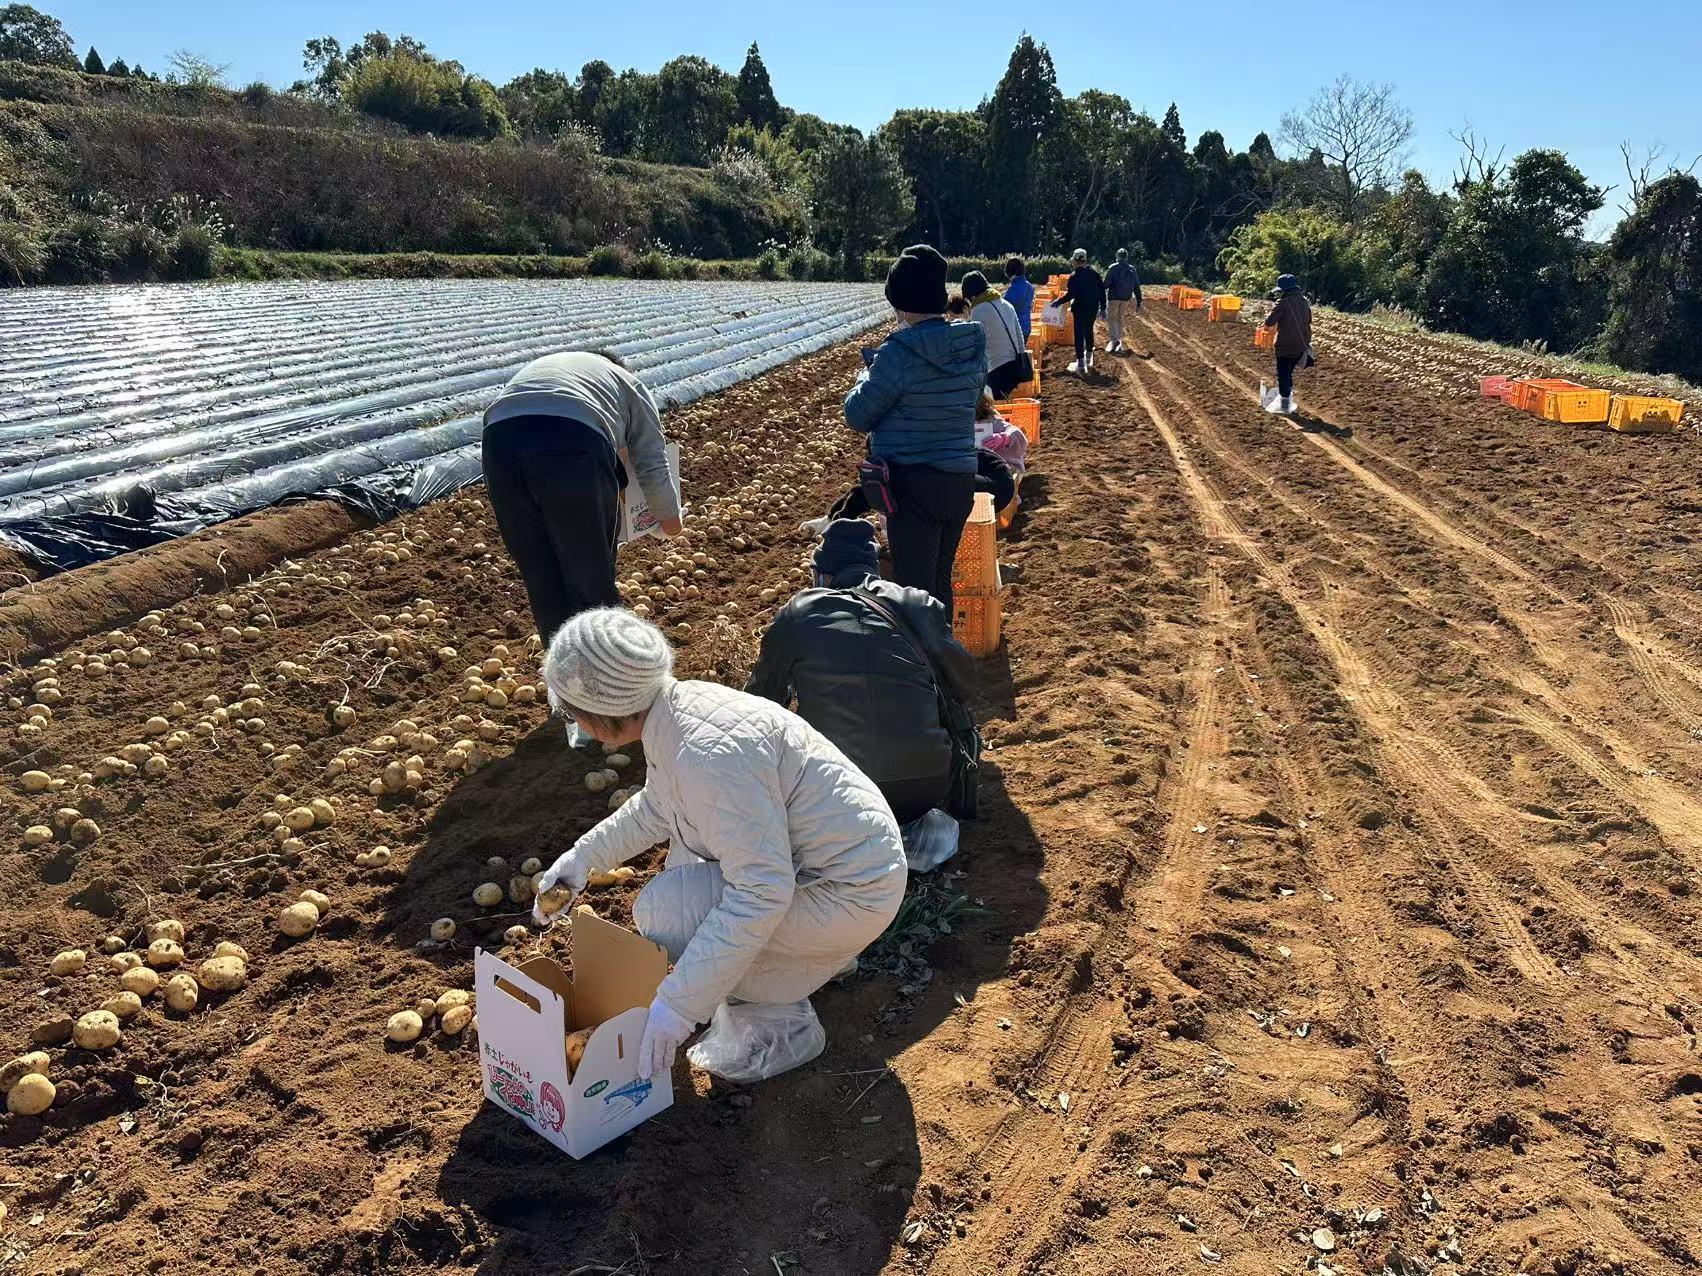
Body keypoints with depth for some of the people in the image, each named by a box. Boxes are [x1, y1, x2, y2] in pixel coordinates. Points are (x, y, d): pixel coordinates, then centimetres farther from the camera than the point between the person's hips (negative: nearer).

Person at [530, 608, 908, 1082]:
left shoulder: (708, 753, -30)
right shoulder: (680, 707, 0)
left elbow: (763, 890, -32)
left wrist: (679, 1003, -29)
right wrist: (584, 856, 22)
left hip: (851, 894, -10)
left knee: (664, 910, -16)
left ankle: (780, 1026, 2)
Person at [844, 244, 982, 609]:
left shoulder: (898, 353, -18)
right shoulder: (974, 346, 1)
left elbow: (858, 417, -10)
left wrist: (866, 378, 11)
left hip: (913, 484, -7)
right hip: (960, 480, 7)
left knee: (914, 587, 2)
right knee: (941, 581, 21)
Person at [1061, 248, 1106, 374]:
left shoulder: (1075, 275, -14)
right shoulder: (1094, 273, 4)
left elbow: (1070, 294, -18)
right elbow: (1102, 290, 5)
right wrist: (1103, 307, 11)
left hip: (1080, 309, -6)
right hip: (1093, 308, 6)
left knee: (1079, 335, 0)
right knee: (1089, 332, 22)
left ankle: (1081, 364, -4)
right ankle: (1088, 361, 34)